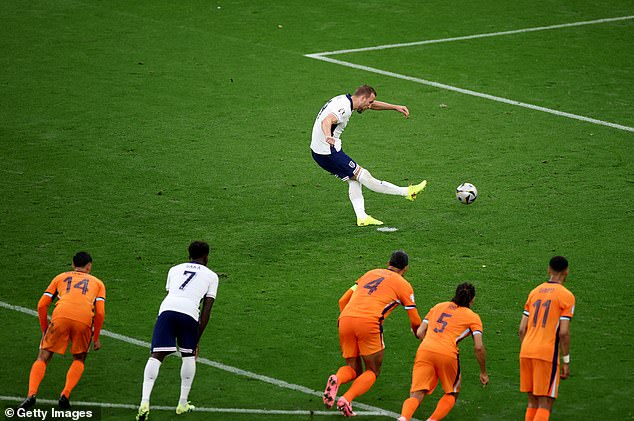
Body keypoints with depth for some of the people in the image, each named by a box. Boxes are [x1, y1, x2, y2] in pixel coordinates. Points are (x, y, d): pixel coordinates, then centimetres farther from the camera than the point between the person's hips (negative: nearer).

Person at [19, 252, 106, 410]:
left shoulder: (60, 277, 30)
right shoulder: (97, 283, 28)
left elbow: (42, 305, 20)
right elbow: (100, 313, 13)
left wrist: (45, 331, 30)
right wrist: (96, 338, 23)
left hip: (60, 316, 0)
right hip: (84, 320, 0)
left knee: (43, 358, 11)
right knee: (79, 359, 23)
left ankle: (31, 394, -10)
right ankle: (65, 395, 4)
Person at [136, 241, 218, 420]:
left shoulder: (175, 269, 32)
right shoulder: (211, 276, 24)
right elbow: (206, 311, 18)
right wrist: (196, 340, 22)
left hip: (167, 309, 2)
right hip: (189, 311, -1)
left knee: (156, 356, -1)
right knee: (188, 356, 20)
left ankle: (144, 402, -17)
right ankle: (183, 404, 22)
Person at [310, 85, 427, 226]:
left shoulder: (345, 99, 9)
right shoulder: (344, 109, -22)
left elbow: (372, 104, 22)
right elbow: (326, 121, -41)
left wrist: (396, 107, 22)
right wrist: (328, 137, -62)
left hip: (319, 151, 10)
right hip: (328, 153, -10)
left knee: (354, 179, 14)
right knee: (362, 175, -3)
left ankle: (361, 217, 10)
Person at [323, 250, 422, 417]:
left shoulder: (371, 273, 28)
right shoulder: (403, 284, 15)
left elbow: (343, 300, 25)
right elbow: (415, 322, 17)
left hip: (345, 318, 4)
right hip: (369, 322, -4)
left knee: (353, 369, 17)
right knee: (372, 372, 11)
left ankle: (336, 379, -19)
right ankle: (346, 400, -15)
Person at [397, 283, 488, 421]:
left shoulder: (438, 306, 24)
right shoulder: (473, 317, 13)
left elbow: (419, 333, 21)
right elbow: (479, 348, 4)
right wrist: (483, 373, 15)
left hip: (424, 349, 3)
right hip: (447, 354, -3)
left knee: (417, 396, 0)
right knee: (451, 394, 20)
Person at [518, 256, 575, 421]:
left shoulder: (535, 292, 14)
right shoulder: (566, 296, -3)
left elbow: (522, 329, 11)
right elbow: (563, 333, -11)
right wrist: (566, 361, -3)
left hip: (526, 352, 6)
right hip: (547, 354, -6)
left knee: (533, 402, 15)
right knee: (545, 404, -2)